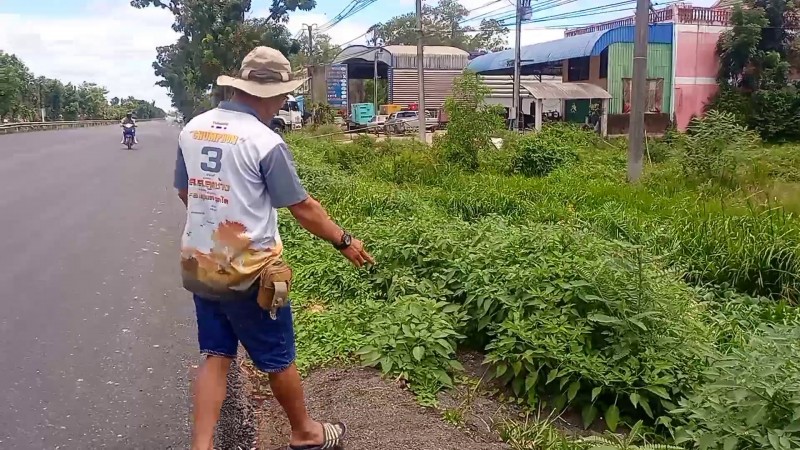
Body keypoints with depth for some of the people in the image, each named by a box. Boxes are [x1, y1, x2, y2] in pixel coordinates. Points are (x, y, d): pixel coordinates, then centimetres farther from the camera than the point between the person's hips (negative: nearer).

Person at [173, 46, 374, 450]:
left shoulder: (192, 129, 2)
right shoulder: (265, 142, -19)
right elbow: (302, 207, -13)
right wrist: (344, 242, 0)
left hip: (200, 265, 6)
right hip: (247, 271, -6)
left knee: (215, 357, 16)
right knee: (278, 359, 12)